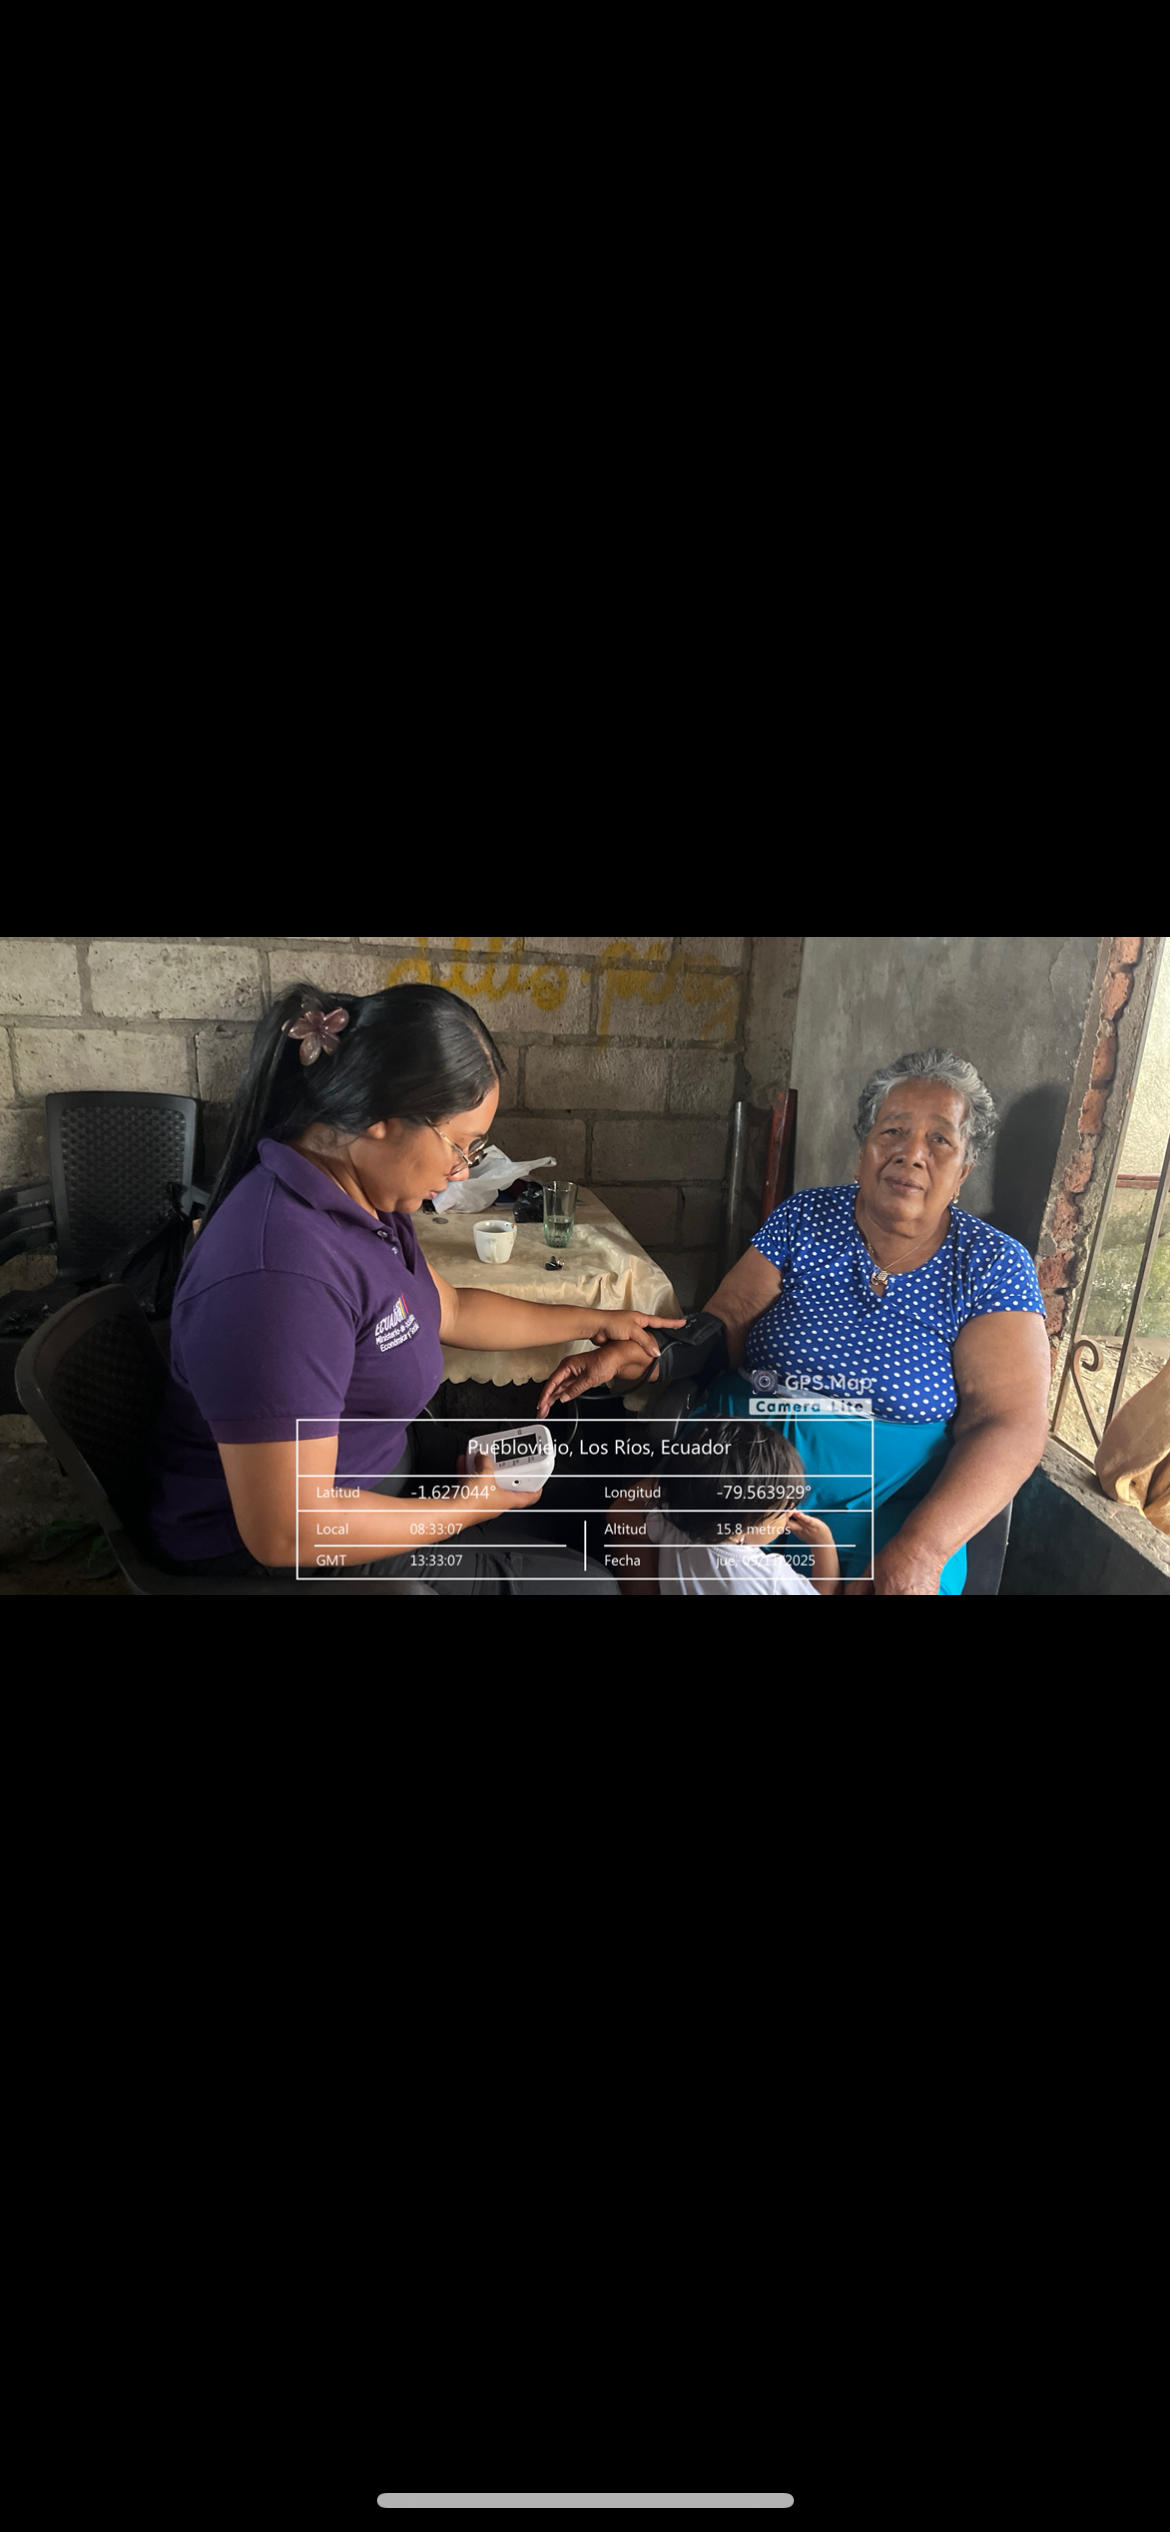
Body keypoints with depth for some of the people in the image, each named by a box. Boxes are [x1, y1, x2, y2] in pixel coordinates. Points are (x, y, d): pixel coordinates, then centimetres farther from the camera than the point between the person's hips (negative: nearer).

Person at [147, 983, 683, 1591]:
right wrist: (468, 1507, -18)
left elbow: (450, 1309, 15)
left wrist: (596, 1321, 20)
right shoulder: (281, 1274, -35)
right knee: (581, 1582, 1)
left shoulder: (362, 1197, -4)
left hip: (375, 1471, 9)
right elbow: (287, 1532, -32)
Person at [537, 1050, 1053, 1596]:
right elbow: (725, 1324, 3)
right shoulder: (805, 1218, 7)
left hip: (882, 1509, -1)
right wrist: (626, 1355, -17)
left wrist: (920, 1548, -24)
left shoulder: (994, 1265, -1)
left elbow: (1011, 1427, -9)